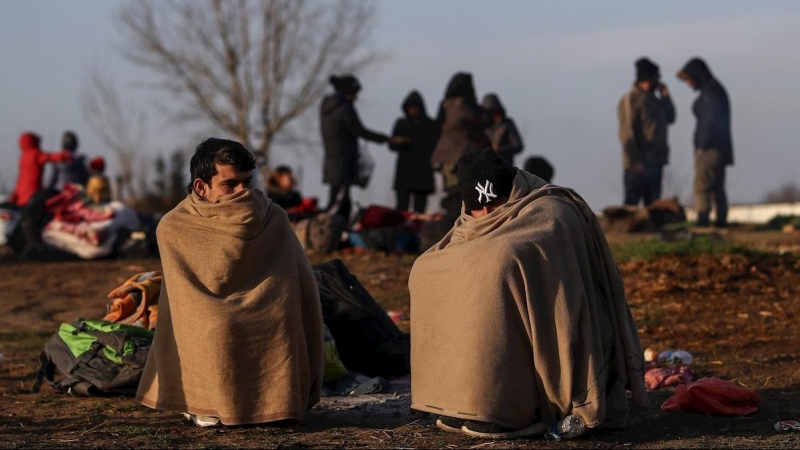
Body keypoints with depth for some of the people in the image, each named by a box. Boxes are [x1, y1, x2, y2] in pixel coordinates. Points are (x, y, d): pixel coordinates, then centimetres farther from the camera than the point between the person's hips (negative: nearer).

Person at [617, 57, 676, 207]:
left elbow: (670, 118, 18)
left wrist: (665, 95, 7)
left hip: (655, 163, 9)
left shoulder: (653, 99, 15)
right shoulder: (630, 99, -10)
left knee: (653, 204, 13)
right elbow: (627, 133, -16)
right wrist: (635, 161, -21)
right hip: (639, 165, -9)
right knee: (632, 203, -8)